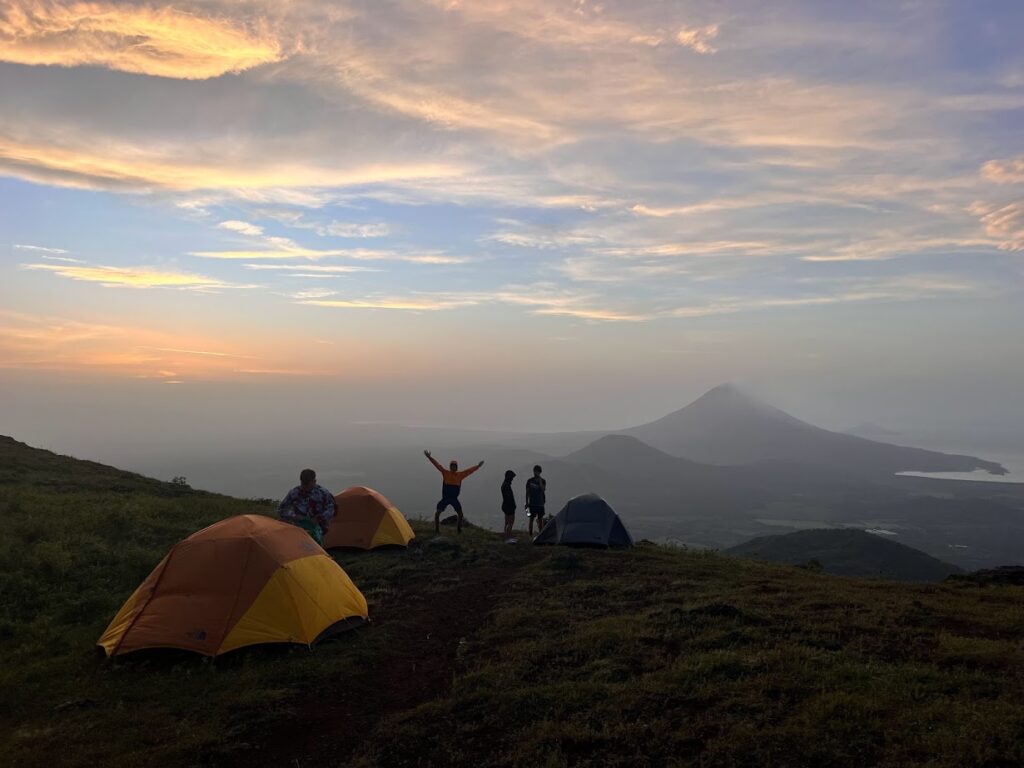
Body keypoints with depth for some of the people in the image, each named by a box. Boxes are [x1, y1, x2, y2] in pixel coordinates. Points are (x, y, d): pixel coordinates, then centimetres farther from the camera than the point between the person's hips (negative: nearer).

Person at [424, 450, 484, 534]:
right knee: (437, 512, -11)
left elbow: (469, 470, 12)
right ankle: (437, 529, 1)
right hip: (445, 498, -2)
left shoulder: (460, 475, 4)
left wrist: (478, 466, 14)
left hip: (454, 499, 2)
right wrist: (429, 457, -12)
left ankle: (459, 529, 25)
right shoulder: (445, 473, -3)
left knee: (460, 514, 5)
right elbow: (437, 464, -7)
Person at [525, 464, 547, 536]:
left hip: (540, 503, 1)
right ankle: (531, 534, 6)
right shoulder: (530, 481, 2)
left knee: (540, 519, 4)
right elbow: (527, 492, 5)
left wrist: (540, 481, -19)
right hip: (532, 503, -1)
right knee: (531, 519, 2)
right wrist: (527, 503, 1)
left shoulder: (543, 481, 2)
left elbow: (543, 490, -14)